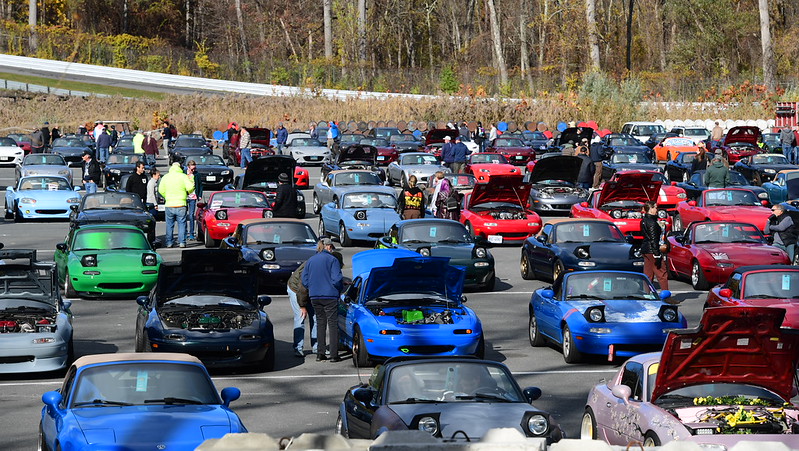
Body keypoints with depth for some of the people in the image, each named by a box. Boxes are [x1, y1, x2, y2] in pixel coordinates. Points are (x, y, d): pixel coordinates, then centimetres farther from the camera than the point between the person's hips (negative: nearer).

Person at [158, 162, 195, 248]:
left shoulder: (165, 177, 5)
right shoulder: (183, 176, -2)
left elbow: (161, 190, 3)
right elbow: (190, 188, -10)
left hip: (169, 205, 2)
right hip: (181, 205, -2)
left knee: (169, 225, 9)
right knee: (182, 224, 4)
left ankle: (169, 243, 8)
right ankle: (182, 242, 0)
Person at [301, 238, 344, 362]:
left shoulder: (310, 261, 9)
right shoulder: (332, 260, -7)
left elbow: (304, 280, 9)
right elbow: (337, 279, -13)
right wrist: (340, 289, 6)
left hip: (314, 296, 5)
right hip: (330, 296, -5)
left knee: (320, 323, 13)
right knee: (333, 324, -1)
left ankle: (320, 354, 10)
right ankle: (334, 355, -6)